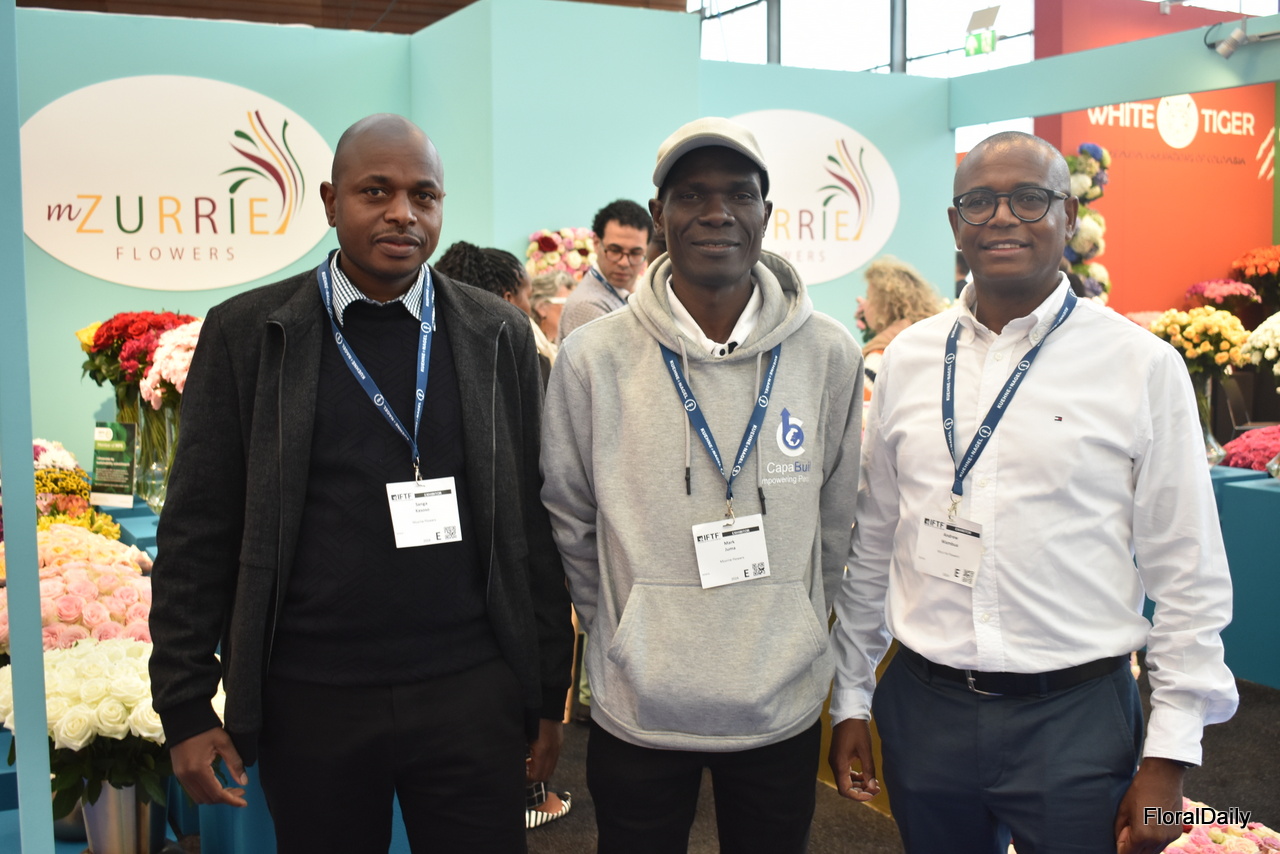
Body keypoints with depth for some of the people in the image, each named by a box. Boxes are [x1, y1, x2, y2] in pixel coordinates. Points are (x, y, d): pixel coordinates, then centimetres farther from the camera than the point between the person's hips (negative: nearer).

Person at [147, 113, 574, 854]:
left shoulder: (499, 335, 2)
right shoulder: (246, 334, -1)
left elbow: (533, 523, 4)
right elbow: (199, 531, 0)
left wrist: (549, 692, 4)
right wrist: (186, 707, -2)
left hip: (472, 693, 1)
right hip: (309, 702, 0)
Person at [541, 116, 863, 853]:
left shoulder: (830, 355, -4)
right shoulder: (593, 358, -8)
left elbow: (837, 521, 6)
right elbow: (569, 522, 3)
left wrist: (792, 632, 10)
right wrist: (626, 632, 7)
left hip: (785, 705, 1)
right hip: (636, 709, -1)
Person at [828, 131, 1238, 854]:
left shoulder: (1142, 365, -6)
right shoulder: (908, 360, 4)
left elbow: (1189, 574, -4)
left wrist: (1169, 756, -6)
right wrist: (851, 697, 11)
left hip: (1076, 717, -3)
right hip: (923, 706, 3)